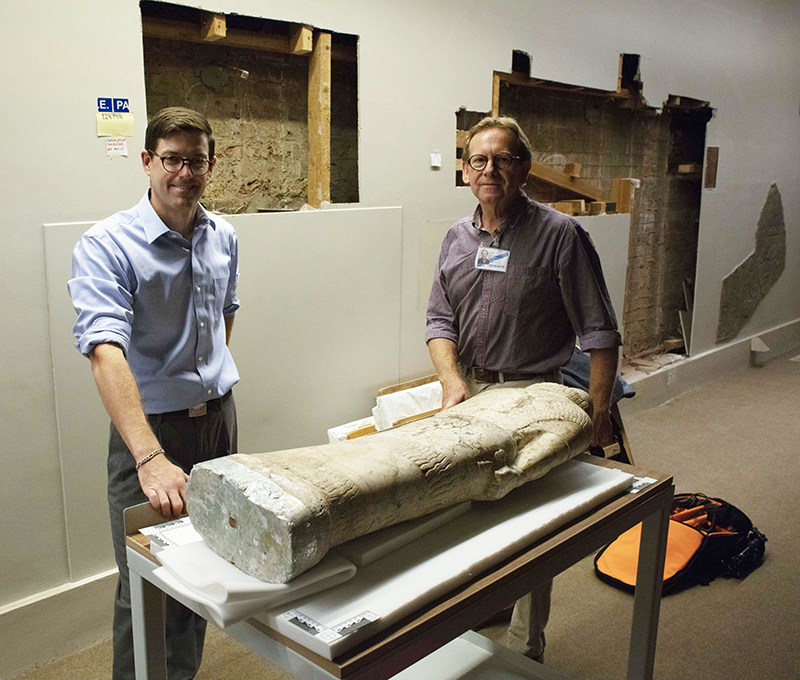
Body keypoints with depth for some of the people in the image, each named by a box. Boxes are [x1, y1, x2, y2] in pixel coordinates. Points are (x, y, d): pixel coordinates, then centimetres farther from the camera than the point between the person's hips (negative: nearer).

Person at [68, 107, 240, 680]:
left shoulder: (223, 236, 3)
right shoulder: (106, 245, -17)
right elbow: (105, 352, -31)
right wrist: (151, 459, -42)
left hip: (220, 417, 6)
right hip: (151, 427, -5)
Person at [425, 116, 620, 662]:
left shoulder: (560, 235, -10)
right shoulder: (457, 238, 7)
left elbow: (600, 332, -9)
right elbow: (440, 320, 7)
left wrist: (599, 408, -14)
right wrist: (453, 380, -10)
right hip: (469, 391, 5)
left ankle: (525, 649, 21)